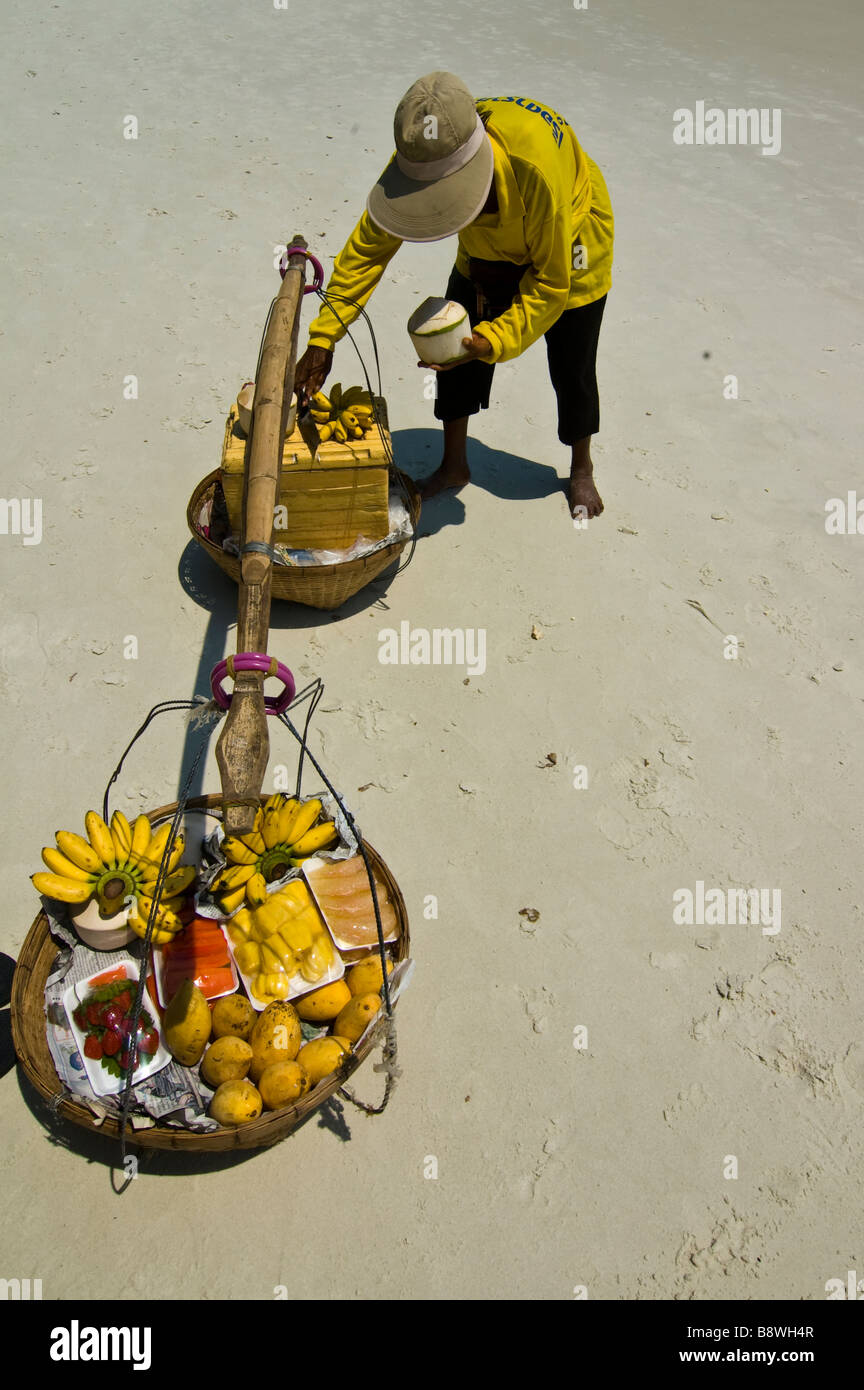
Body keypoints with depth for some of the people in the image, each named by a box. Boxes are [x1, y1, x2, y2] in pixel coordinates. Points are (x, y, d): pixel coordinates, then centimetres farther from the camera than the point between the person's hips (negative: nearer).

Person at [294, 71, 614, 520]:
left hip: (567, 241, -4)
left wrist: (494, 340, -46)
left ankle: (581, 470, 27)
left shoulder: (536, 168, -45)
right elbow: (368, 245, -22)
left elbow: (550, 284, -34)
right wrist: (323, 336, -27)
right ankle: (454, 465, 22)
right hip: (488, 245, 5)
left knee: (572, 368, 0)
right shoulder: (419, 159, -30)